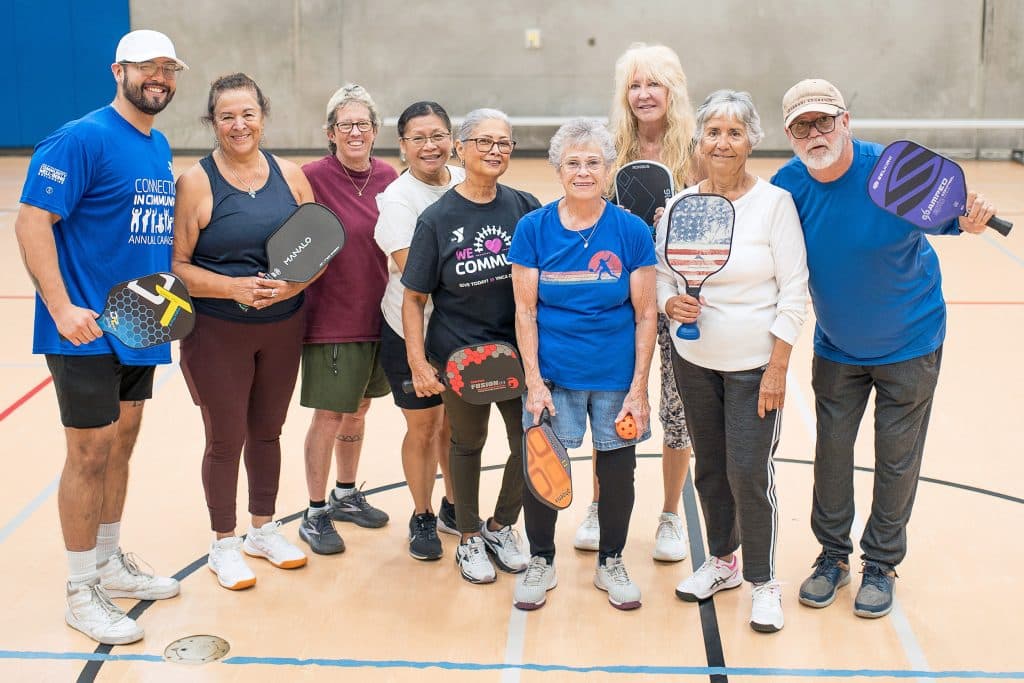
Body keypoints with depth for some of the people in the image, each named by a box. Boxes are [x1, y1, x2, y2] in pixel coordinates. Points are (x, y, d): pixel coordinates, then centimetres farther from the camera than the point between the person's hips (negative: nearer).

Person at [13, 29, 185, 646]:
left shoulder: (161, 148, 11)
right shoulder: (82, 139, -14)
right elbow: (32, 220, -18)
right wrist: (62, 307, -25)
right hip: (87, 330, -8)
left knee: (121, 446, 16)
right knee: (91, 453, 0)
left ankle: (110, 565, 32)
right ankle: (82, 594, 13)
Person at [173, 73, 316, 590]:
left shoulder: (290, 176, 2)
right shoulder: (195, 183, -10)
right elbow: (177, 265, -12)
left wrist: (294, 284, -15)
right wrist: (234, 287, -24)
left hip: (284, 328, 4)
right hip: (217, 332, -4)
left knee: (267, 431, 17)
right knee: (226, 438, 6)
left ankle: (264, 529, 35)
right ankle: (224, 544, 23)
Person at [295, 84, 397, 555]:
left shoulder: (387, 177, 3)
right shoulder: (314, 177, -13)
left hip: (376, 314, 5)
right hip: (330, 317, -5)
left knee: (357, 411, 18)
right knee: (328, 416, 2)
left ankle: (345, 495, 36)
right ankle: (315, 514, 18)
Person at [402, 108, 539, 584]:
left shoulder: (525, 207, -2)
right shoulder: (437, 219, -8)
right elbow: (413, 298, -5)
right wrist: (418, 362, -12)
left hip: (519, 352, 2)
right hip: (460, 356, -2)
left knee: (532, 446, 4)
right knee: (467, 444, 15)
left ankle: (501, 527, 32)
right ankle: (469, 538, 36)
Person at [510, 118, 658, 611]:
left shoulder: (632, 232, -4)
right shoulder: (533, 228, -3)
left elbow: (646, 315, -2)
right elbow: (525, 311, -1)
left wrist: (638, 388, -5)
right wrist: (533, 381, -7)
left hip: (616, 377, 0)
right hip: (552, 375, 0)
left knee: (617, 470, 9)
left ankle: (610, 563, 33)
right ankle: (540, 562, 27)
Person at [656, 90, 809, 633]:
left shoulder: (774, 202, -10)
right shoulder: (677, 206, 1)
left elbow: (794, 291, -9)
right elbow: (660, 277, 9)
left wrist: (777, 369, -12)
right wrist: (670, 303, -15)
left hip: (755, 365, -4)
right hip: (693, 360, 4)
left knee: (750, 474, -4)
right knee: (710, 468, 14)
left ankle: (763, 583, 15)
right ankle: (721, 562, 34)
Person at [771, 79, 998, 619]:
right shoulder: (789, 185, -14)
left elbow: (947, 217, -12)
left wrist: (972, 220, -35)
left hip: (908, 342, -2)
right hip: (836, 346, 3)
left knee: (897, 456, 7)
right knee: (832, 447, 10)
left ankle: (881, 563, 26)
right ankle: (833, 554, 30)